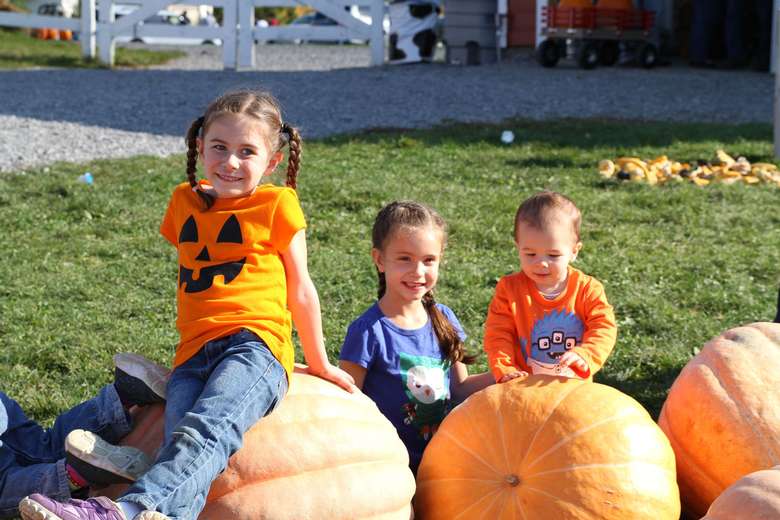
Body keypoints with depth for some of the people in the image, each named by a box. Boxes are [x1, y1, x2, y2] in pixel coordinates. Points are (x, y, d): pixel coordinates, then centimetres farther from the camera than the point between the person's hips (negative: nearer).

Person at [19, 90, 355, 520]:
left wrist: (319, 363, 19)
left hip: (255, 342, -5)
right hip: (194, 354, 5)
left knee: (206, 429, -35)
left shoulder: (275, 205, 8)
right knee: (180, 443, -26)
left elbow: (299, 289, 14)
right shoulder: (185, 200, 21)